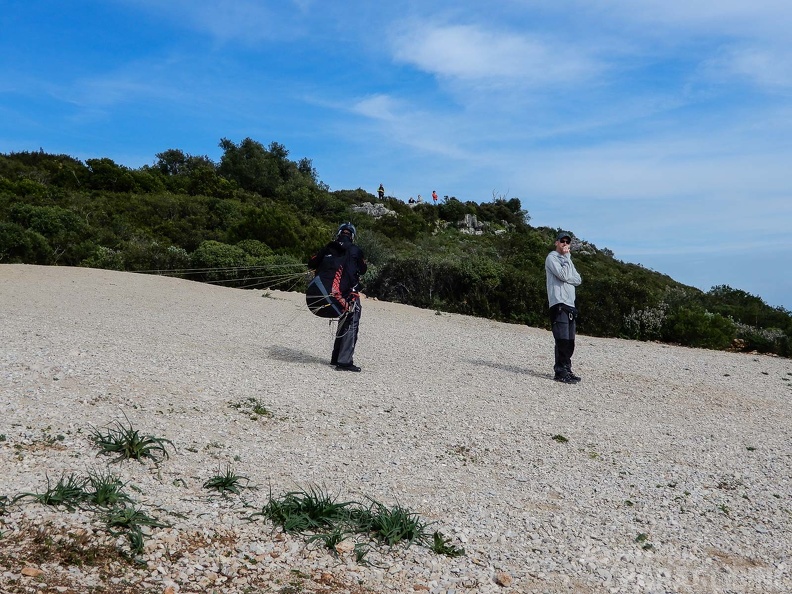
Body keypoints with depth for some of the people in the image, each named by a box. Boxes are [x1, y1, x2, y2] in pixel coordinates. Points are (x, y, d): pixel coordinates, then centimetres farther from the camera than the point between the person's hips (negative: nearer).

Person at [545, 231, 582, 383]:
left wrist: (567, 279, -6)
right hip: (558, 304, -8)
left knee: (569, 341, 8)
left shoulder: (567, 260, 25)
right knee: (562, 339, -12)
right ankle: (561, 372, -10)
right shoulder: (552, 257, 0)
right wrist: (567, 257, -4)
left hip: (570, 304, 8)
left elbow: (578, 280, 14)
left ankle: (566, 370, 14)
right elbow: (563, 276, -15)